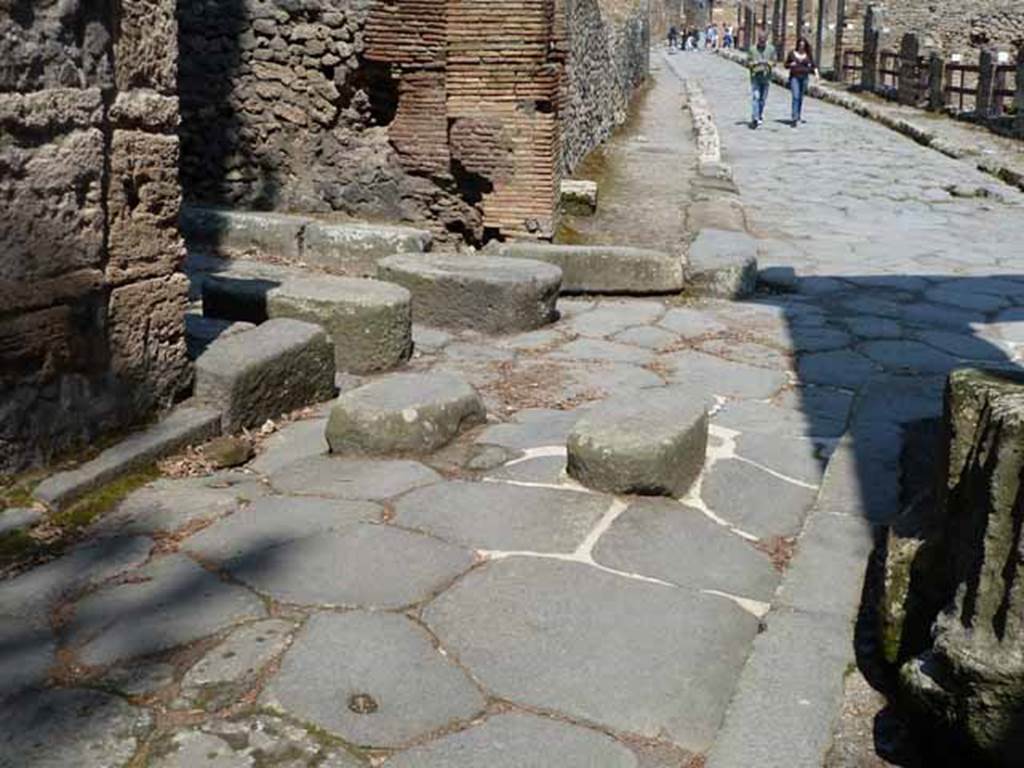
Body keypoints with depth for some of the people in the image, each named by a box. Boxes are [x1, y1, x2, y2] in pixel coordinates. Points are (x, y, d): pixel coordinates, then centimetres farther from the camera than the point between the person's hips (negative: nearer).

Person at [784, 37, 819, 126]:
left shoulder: (808, 54, 5)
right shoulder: (791, 53, 4)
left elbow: (813, 65, 7)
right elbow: (786, 65, 11)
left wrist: (816, 72, -11)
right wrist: (791, 65, -11)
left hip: (804, 78, 2)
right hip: (794, 77, -2)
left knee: (801, 98, 9)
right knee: (795, 97, -15)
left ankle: (799, 117, 22)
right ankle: (795, 119, -21)